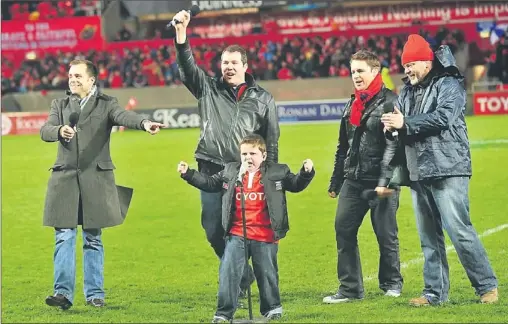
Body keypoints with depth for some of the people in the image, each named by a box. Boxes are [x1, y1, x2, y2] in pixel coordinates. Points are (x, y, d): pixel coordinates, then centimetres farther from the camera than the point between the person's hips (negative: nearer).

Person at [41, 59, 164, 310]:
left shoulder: (106, 104, 7)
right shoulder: (60, 105, 14)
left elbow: (123, 116, -14)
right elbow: (45, 131, -1)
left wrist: (144, 123, -36)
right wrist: (60, 131, -26)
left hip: (96, 178, -1)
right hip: (65, 178, 2)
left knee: (93, 239, 5)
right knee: (64, 237, -4)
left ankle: (94, 293, 10)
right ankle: (63, 292, -6)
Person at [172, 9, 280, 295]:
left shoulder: (262, 99, 9)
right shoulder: (209, 90, 12)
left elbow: (272, 142, 9)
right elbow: (187, 66, -2)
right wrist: (182, 32, -16)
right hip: (212, 172, 2)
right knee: (214, 231, 1)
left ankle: (236, 281, 6)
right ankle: (243, 275, 20)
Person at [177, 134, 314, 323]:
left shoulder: (276, 172, 1)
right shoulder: (230, 172, 6)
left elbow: (296, 185, 6)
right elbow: (210, 183, 15)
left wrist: (306, 172, -12)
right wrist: (188, 174, 8)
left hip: (264, 236, -2)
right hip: (236, 235, 2)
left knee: (267, 273, 9)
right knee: (228, 272, -4)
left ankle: (272, 307, 29)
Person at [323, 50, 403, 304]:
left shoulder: (388, 101, -8)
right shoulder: (352, 104, 16)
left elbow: (393, 145, -16)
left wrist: (386, 181, -22)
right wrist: (335, 182, 21)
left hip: (381, 183, -7)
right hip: (353, 181, 7)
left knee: (386, 234, 1)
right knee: (343, 229, -1)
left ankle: (391, 283, 20)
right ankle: (350, 288, 4)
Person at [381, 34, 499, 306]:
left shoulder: (448, 85, -5)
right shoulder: (407, 91, 18)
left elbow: (443, 118, -20)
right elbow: (400, 124, 16)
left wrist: (405, 123, -19)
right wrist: (391, 124, -9)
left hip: (447, 171, -7)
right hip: (418, 174, 7)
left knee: (459, 230, -9)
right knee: (429, 237, 8)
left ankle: (487, 286, 0)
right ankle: (435, 292, 13)